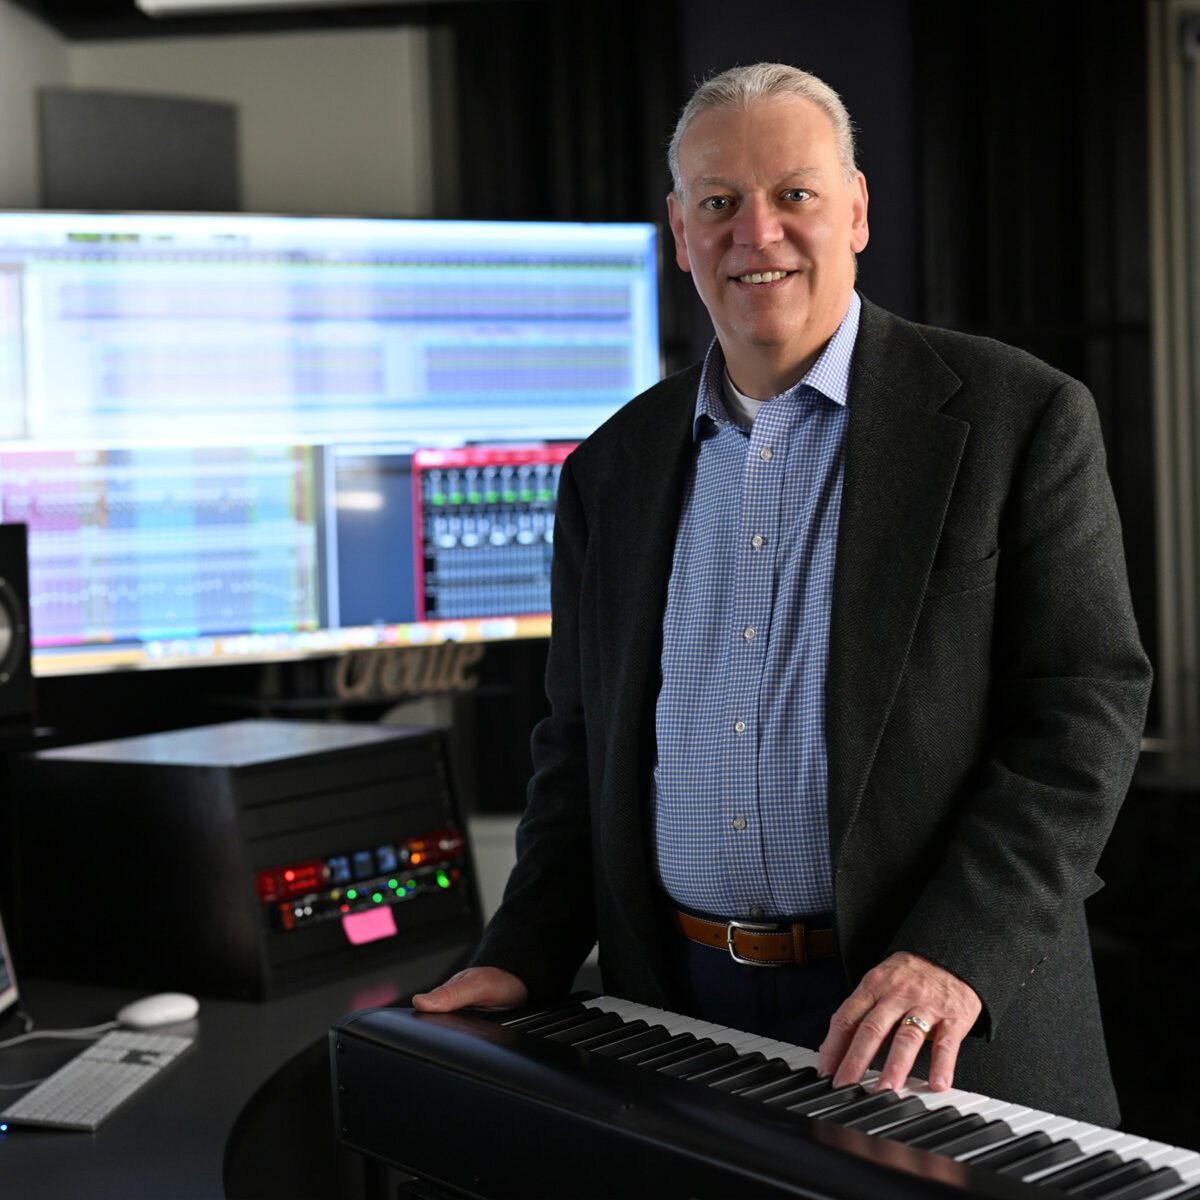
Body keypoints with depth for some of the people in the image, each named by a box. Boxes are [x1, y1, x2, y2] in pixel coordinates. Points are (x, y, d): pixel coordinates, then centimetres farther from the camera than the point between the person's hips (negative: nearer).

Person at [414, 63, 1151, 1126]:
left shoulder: (1020, 417, -5)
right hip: (674, 1008, 4)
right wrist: (525, 958, 2)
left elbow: (1085, 708, -10)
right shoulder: (614, 469, 9)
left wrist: (956, 954, -20)